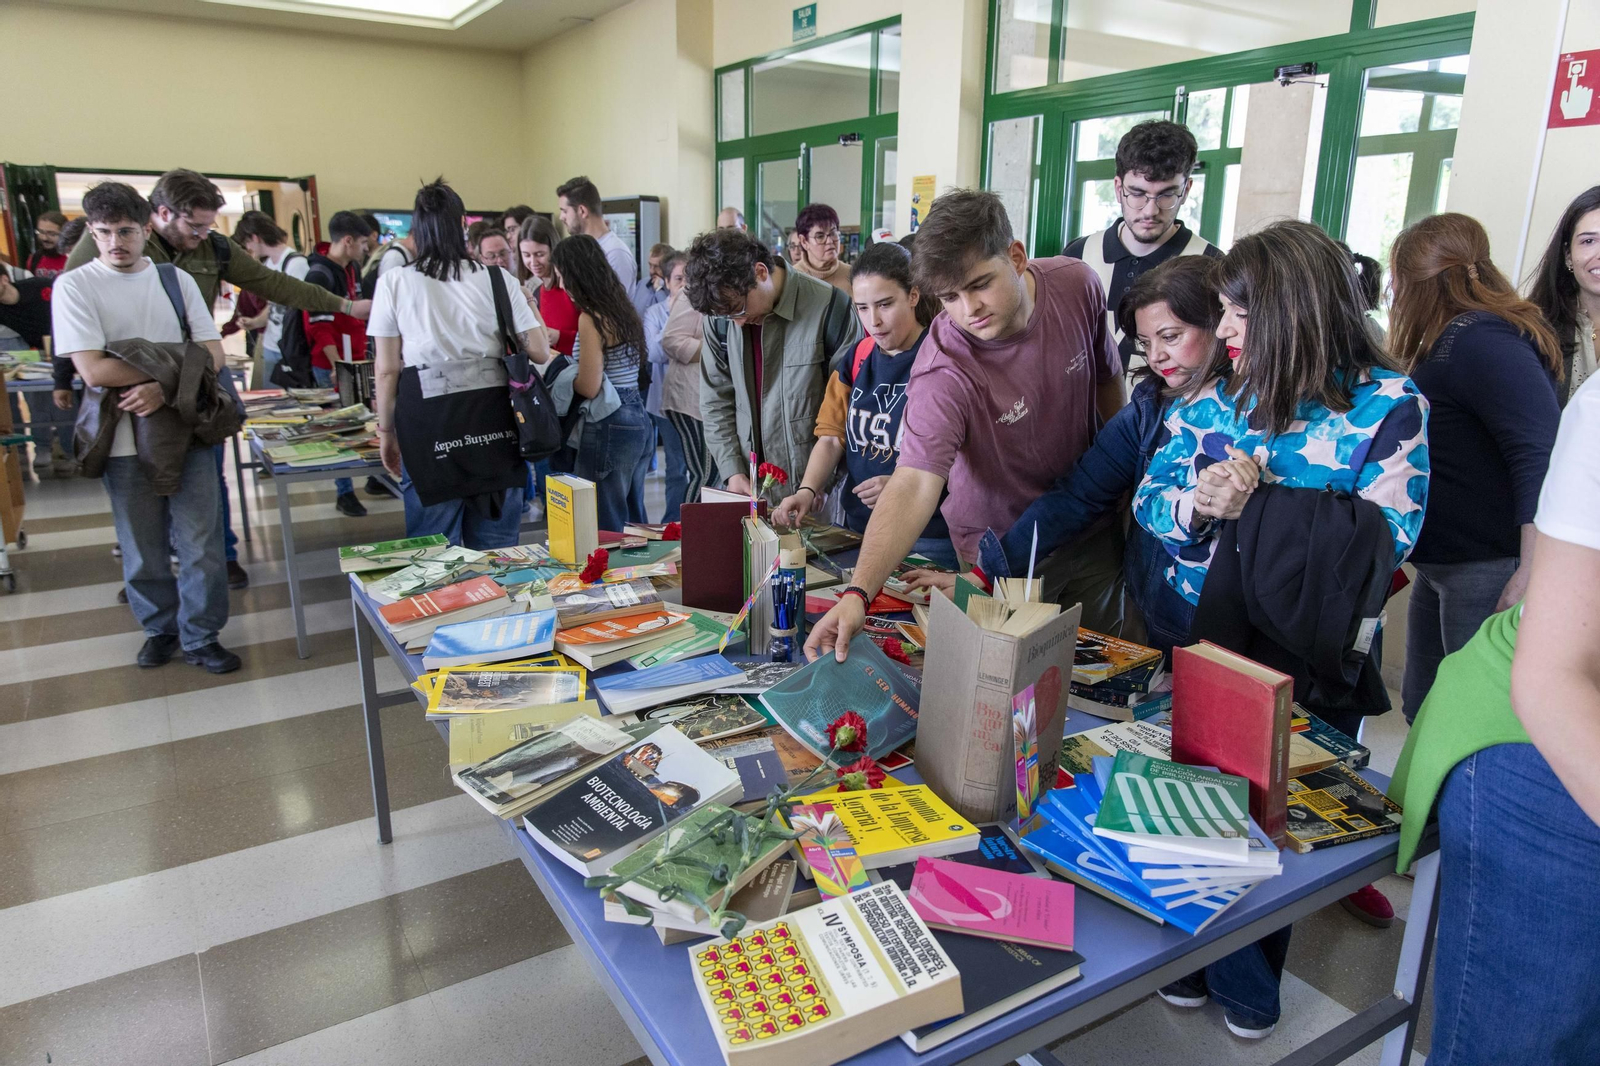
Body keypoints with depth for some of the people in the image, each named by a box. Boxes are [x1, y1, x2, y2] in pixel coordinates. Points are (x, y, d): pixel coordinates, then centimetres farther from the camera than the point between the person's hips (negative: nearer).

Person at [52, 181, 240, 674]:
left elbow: (213, 355, 0)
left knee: (201, 544, 3)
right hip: (126, 441, -1)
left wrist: (163, 388, -16)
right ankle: (160, 629, 30)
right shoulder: (75, 286, -2)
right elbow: (94, 371, -12)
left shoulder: (177, 280, 6)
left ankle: (200, 637, 18)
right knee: (144, 549, 11)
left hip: (187, 430, 1)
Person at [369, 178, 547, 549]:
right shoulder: (498, 279, 4)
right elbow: (539, 352, 3)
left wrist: (386, 430, 13)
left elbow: (386, 370, 1)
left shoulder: (394, 283, 2)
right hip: (492, 421, 1)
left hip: (428, 424, -1)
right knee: (495, 549, 9)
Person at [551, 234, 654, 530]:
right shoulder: (622, 309, 11)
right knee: (633, 523, 16)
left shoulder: (591, 318, -14)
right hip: (639, 420, 9)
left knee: (606, 528, -1)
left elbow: (589, 387, -15)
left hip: (609, 427, -9)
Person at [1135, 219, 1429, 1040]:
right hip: (1206, 643, 3)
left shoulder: (1389, 406, -12)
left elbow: (1381, 544, -17)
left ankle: (1250, 980, 41)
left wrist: (1261, 508, -24)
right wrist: (1195, 504, -25)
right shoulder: (1217, 400, 0)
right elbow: (1151, 497, -3)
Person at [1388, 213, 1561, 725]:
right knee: (1423, 708, 18)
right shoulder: (1456, 340, 15)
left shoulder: (1479, 341, -17)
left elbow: (1541, 455, -26)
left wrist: (1533, 573, -31)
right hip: (1443, 565, 10)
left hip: (1489, 567, -10)